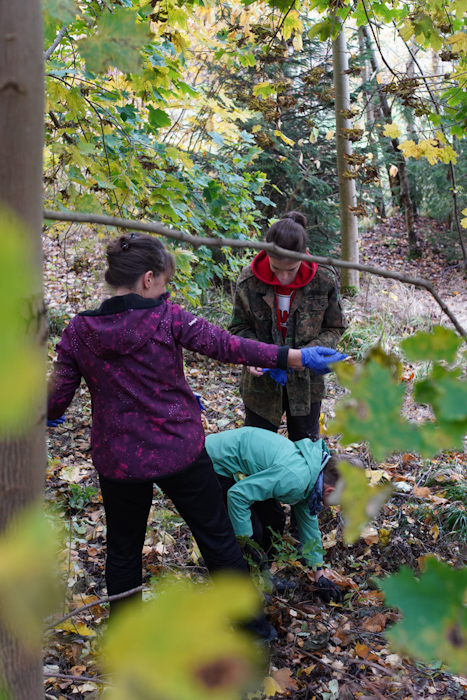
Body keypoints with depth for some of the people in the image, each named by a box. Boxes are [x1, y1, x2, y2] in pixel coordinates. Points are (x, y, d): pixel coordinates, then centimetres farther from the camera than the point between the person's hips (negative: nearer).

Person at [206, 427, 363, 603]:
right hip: (215, 466, -9)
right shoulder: (295, 478, -33)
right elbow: (237, 494, -31)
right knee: (253, 530, -13)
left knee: (275, 520, 4)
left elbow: (308, 520, 12)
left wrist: (319, 574, 17)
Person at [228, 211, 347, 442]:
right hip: (261, 382, 0)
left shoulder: (323, 280, -17)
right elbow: (239, 327, -3)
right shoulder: (249, 281, -17)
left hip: (306, 380, 0)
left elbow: (334, 328, -5)